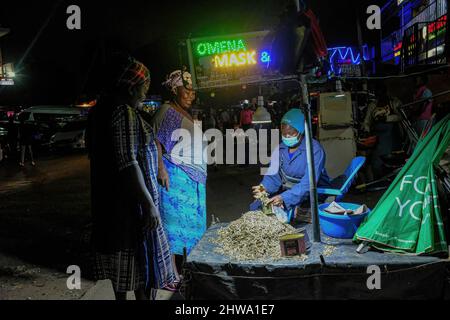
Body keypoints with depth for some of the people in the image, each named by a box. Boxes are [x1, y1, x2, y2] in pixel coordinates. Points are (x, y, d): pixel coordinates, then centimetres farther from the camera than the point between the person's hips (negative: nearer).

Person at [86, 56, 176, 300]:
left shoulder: (100, 110, 11)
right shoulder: (123, 112, -19)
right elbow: (127, 162, -25)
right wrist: (149, 203, -23)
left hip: (109, 199, 9)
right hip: (130, 200, -9)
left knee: (121, 255, 19)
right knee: (144, 258, 4)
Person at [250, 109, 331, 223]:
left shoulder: (315, 150, -21)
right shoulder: (280, 149, 0)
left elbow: (308, 183, -30)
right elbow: (273, 175, -4)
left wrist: (284, 198, -43)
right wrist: (264, 187, -27)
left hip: (312, 194, -6)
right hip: (288, 192, 6)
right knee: (255, 207, -7)